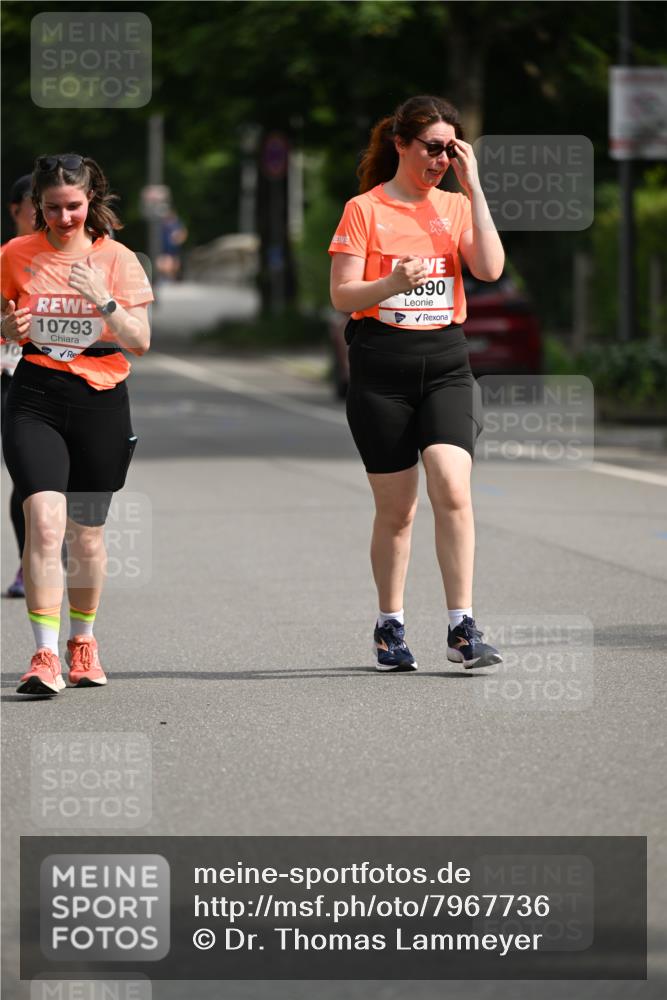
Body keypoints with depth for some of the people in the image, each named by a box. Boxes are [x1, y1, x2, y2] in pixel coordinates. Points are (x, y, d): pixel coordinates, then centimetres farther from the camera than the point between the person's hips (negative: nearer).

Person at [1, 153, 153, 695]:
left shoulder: (117, 259, 0)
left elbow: (140, 342, -3)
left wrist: (102, 299, -18)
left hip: (100, 401, 1)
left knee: (87, 531, 11)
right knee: (45, 522, -18)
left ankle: (83, 641, 32)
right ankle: (45, 655, -18)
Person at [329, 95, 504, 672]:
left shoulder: (455, 207, 11)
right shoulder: (365, 209, 1)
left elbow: (490, 269, -5)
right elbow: (341, 295, -3)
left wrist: (474, 189, -5)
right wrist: (393, 283, -21)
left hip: (445, 360, 2)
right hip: (381, 364, -2)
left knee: (452, 489, -15)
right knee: (396, 508, 2)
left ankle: (462, 629, -12)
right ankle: (390, 628, 17)